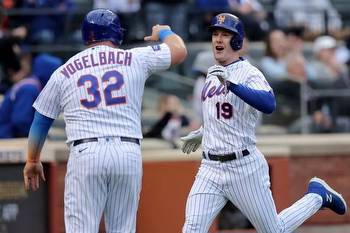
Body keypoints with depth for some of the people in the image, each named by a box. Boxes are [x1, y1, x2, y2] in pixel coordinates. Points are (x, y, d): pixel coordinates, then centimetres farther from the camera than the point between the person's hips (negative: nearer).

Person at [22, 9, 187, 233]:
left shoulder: (64, 72, 12)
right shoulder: (135, 59, 9)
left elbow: (41, 120, 19)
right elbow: (179, 49, 21)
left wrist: (33, 160, 32)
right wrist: (164, 32, 43)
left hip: (85, 154, -1)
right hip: (129, 153, 1)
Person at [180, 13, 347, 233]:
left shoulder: (249, 74, -13)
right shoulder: (213, 74, 11)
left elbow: (269, 104, -35)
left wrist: (230, 84, -42)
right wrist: (203, 132, 33)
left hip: (244, 167, -6)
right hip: (210, 168, 6)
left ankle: (318, 196, 30)